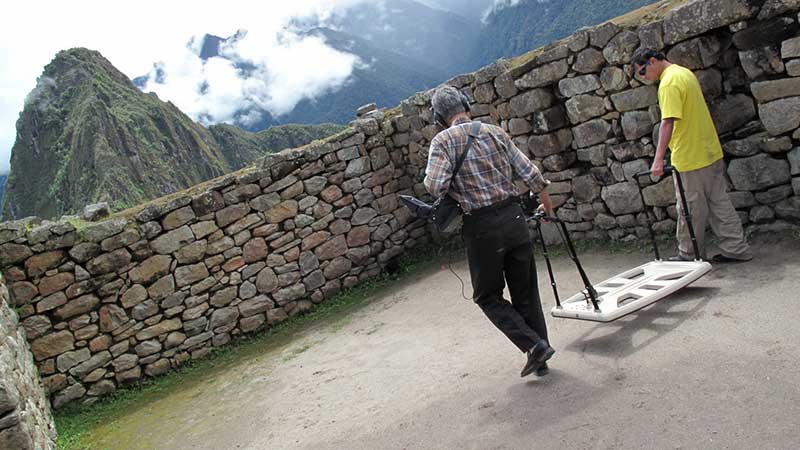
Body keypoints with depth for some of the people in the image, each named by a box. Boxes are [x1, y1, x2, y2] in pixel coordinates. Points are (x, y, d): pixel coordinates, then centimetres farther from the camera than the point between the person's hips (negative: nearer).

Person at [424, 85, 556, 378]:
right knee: (526, 292, 15)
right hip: (514, 216, 5)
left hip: (482, 226, -4)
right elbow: (529, 172, 8)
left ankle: (534, 345, 1)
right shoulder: (495, 132, 7)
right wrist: (546, 202, 24)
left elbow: (434, 186, -20)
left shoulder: (442, 141, -6)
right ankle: (540, 361, 24)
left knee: (488, 296, 14)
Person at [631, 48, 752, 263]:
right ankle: (737, 249, 19)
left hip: (690, 158, -10)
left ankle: (689, 255, 14)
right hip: (711, 153, 10)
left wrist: (658, 159, -29)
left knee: (690, 210, 2)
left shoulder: (669, 83, -17)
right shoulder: (684, 72, 14)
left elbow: (668, 122, -26)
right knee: (719, 203, 14)